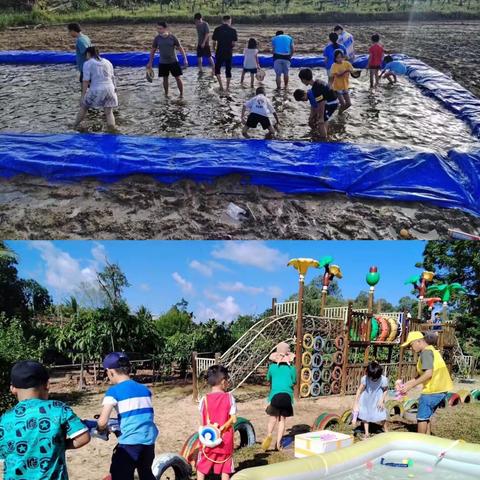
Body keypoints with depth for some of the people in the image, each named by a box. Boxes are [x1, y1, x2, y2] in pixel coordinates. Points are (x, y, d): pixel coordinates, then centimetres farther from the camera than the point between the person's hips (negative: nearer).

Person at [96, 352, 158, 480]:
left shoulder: (113, 391, -5)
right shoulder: (145, 389, 13)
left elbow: (102, 422, -12)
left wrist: (101, 429, 10)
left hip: (129, 443, -6)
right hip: (149, 441, 6)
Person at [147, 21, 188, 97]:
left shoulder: (172, 37, -9)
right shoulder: (157, 38, -4)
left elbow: (180, 48, -4)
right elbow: (153, 50, 7)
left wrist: (185, 59, -10)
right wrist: (150, 62, 7)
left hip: (173, 61, -2)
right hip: (163, 62, 2)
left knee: (178, 78, 0)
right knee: (165, 79, 9)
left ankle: (181, 94, 12)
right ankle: (166, 95, 22)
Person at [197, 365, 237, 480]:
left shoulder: (204, 399, -9)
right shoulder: (229, 398, -10)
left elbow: (203, 421, -4)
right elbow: (233, 419, -9)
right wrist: (224, 425, 7)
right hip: (225, 440, 0)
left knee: (201, 466, 14)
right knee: (225, 467, 13)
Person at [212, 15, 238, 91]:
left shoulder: (217, 29, -4)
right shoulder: (233, 30, -4)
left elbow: (214, 42, -2)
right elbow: (233, 43, -4)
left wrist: (214, 50, 15)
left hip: (219, 53, 0)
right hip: (229, 53, 1)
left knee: (217, 69, 13)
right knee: (228, 70, 12)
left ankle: (221, 86, 0)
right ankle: (228, 87, 14)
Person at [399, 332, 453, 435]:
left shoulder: (426, 352, -13)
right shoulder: (432, 350, 18)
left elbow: (428, 373, -23)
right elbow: (421, 375, 18)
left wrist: (411, 386, -18)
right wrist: (407, 383, 14)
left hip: (433, 390, -9)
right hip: (441, 390, 9)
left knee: (422, 417, 3)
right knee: (426, 417, 18)